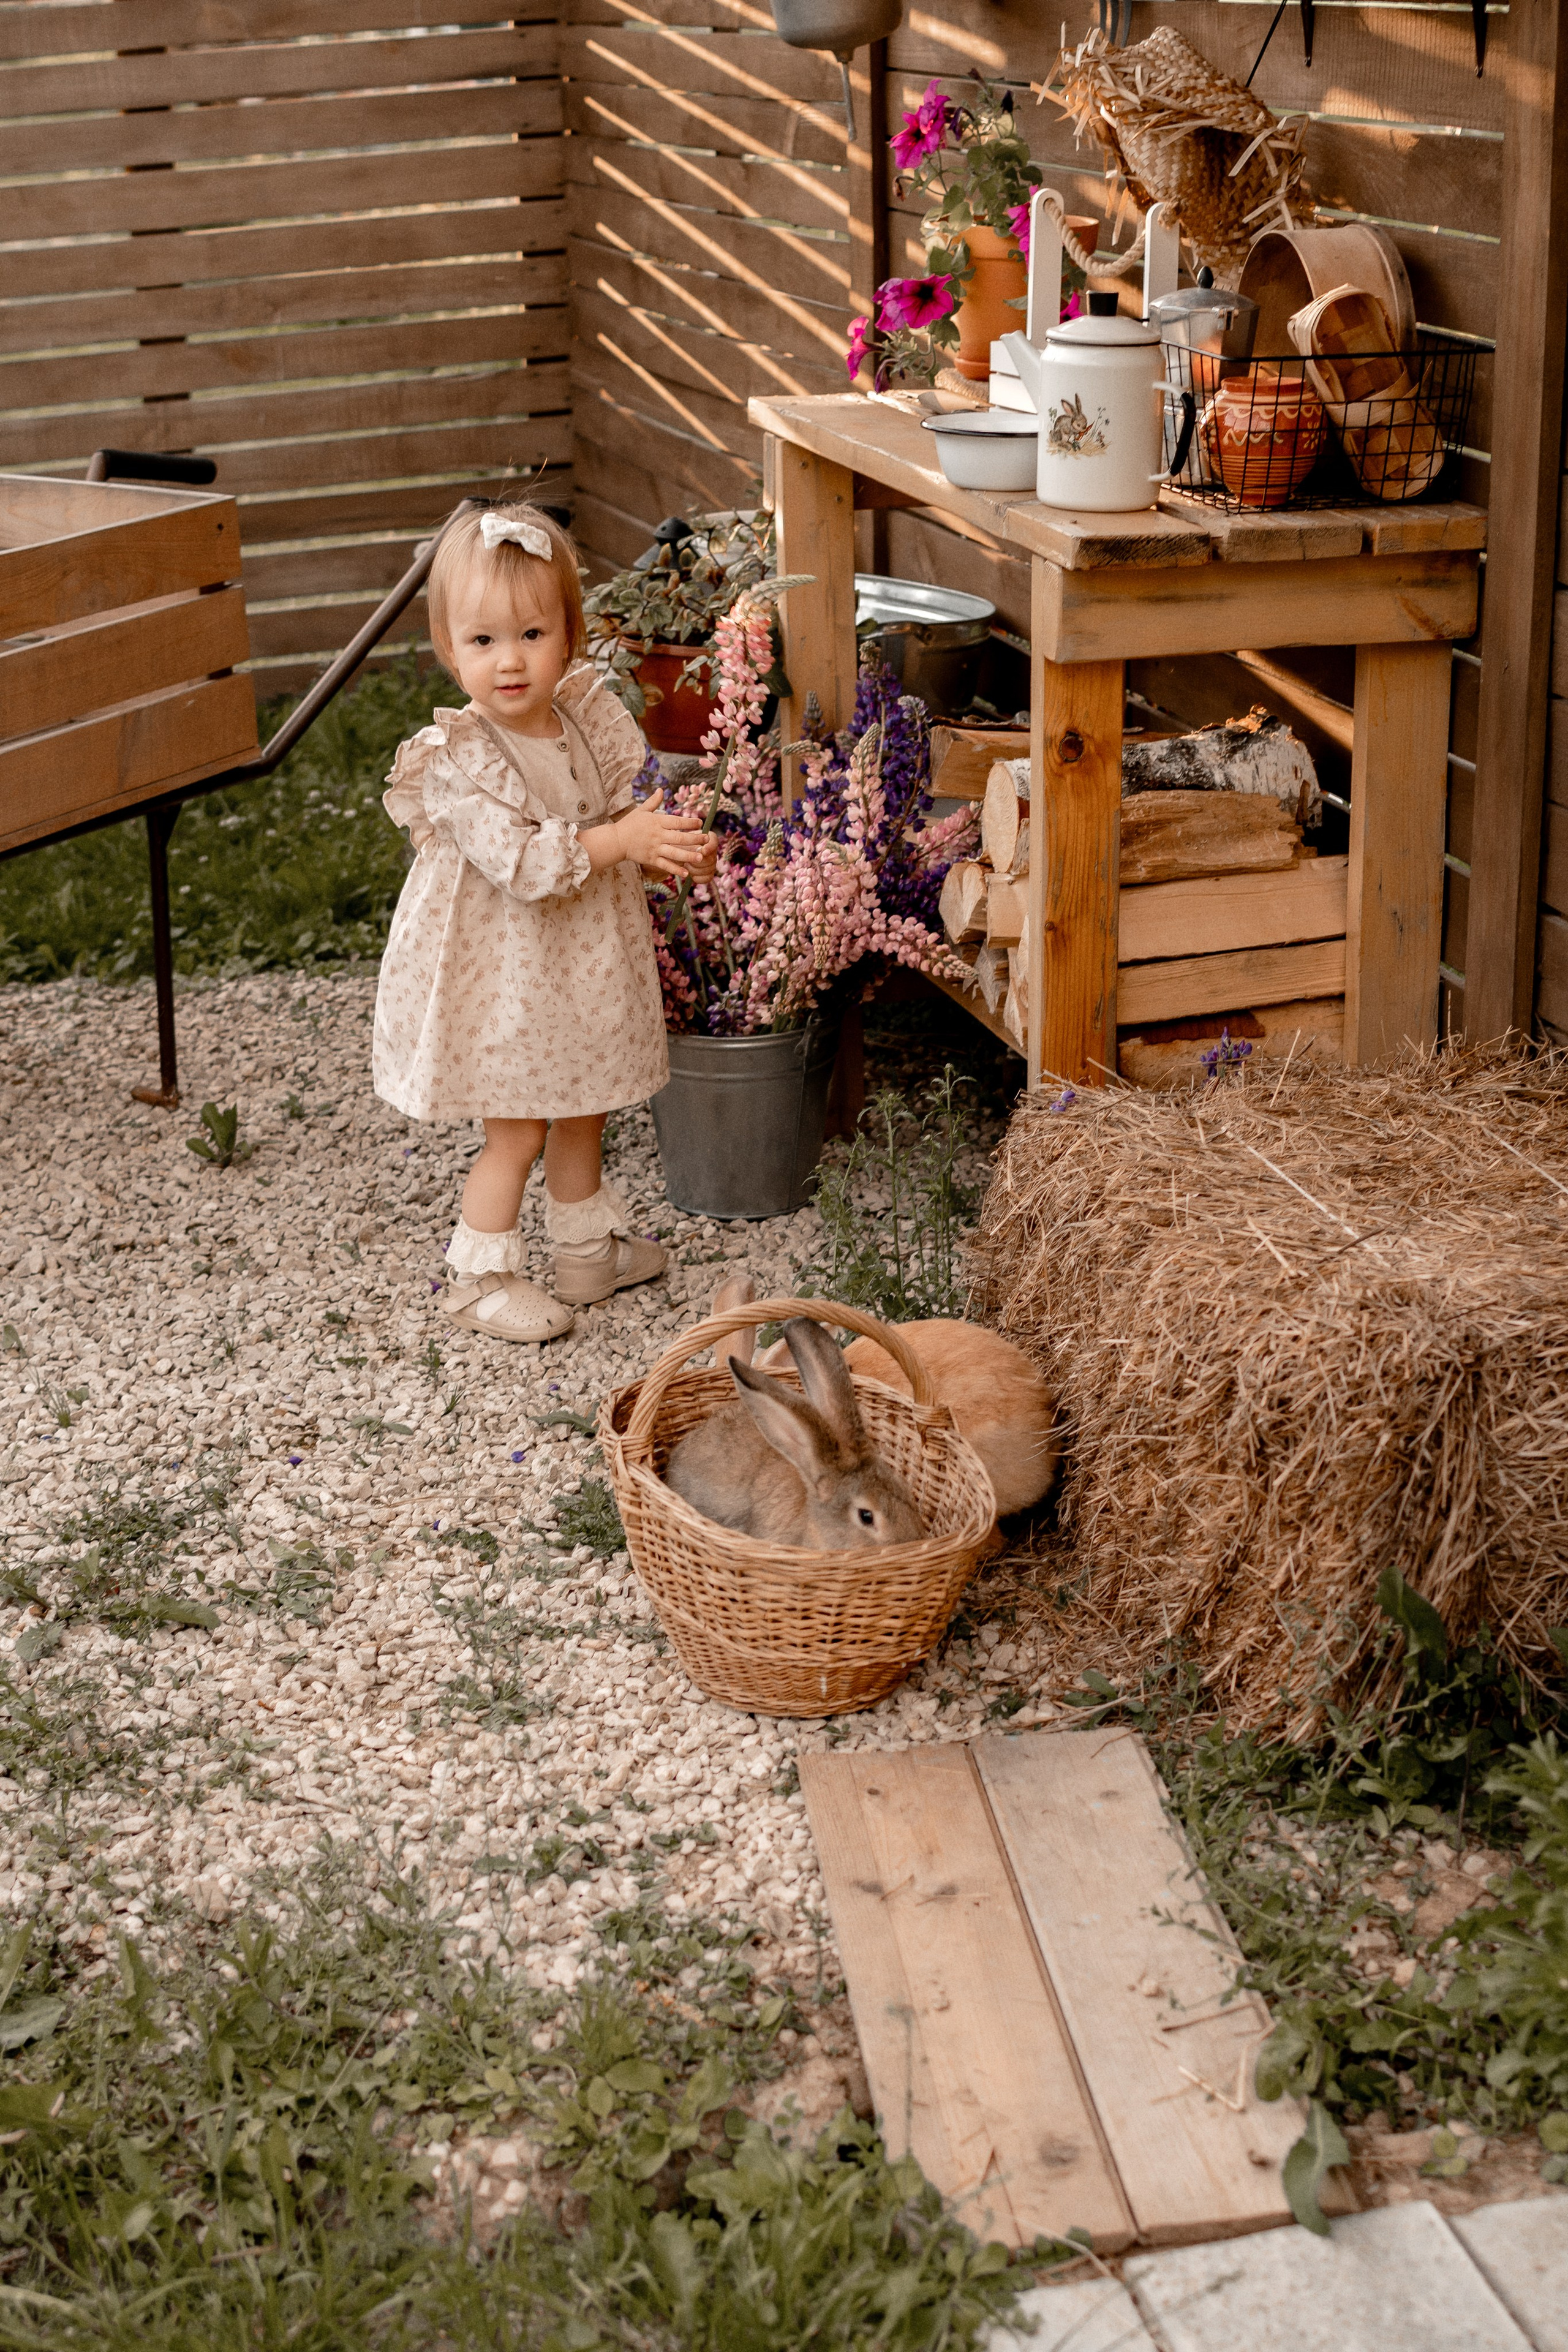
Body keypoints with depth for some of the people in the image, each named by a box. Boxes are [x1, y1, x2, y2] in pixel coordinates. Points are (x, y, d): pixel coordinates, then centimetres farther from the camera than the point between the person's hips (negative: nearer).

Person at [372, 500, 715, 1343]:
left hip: (583, 961, 6)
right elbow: (519, 862, -31)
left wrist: (677, 849, -20)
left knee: (582, 1112, 21)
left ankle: (587, 1249, 40)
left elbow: (636, 802, 1)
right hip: (500, 977, -6)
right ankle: (479, 1277, 19)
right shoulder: (455, 759, -24)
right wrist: (619, 840, -34)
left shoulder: (591, 717, -5)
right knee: (516, 1131, 2)